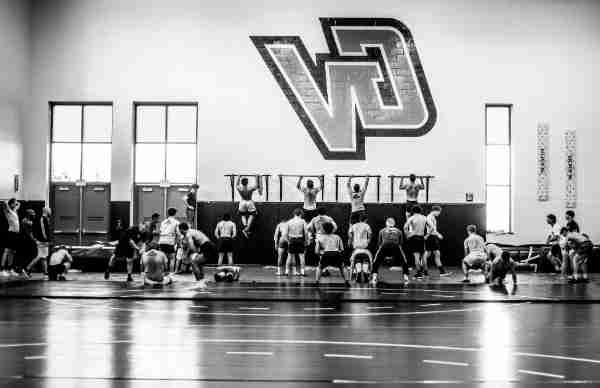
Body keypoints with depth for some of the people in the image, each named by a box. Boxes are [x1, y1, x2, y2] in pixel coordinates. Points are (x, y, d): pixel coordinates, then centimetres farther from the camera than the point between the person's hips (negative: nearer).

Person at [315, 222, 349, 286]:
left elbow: (316, 251, 17)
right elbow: (342, 249, 20)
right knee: (342, 267, 29)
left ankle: (317, 282, 15)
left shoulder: (319, 238, 22)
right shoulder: (337, 237, 25)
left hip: (326, 255, -1)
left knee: (319, 268, 27)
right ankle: (346, 282, 21)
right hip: (336, 254, 1)